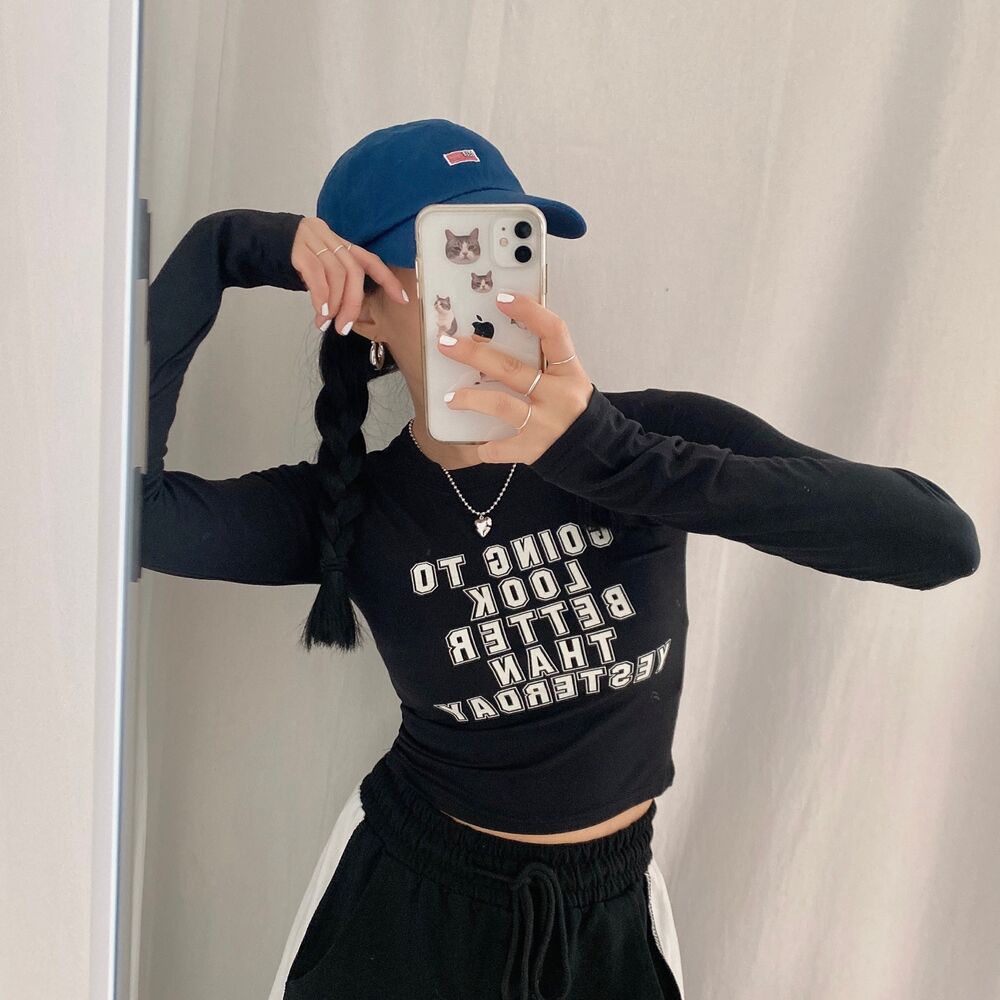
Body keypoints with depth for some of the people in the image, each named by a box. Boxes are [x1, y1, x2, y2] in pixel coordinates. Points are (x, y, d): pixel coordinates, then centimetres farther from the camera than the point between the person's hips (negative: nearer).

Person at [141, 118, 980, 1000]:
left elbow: (943, 541, -28)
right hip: (404, 900, 0)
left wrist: (617, 458, -37)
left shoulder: (661, 435, -16)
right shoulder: (352, 510, -13)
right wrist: (223, 251, -22)